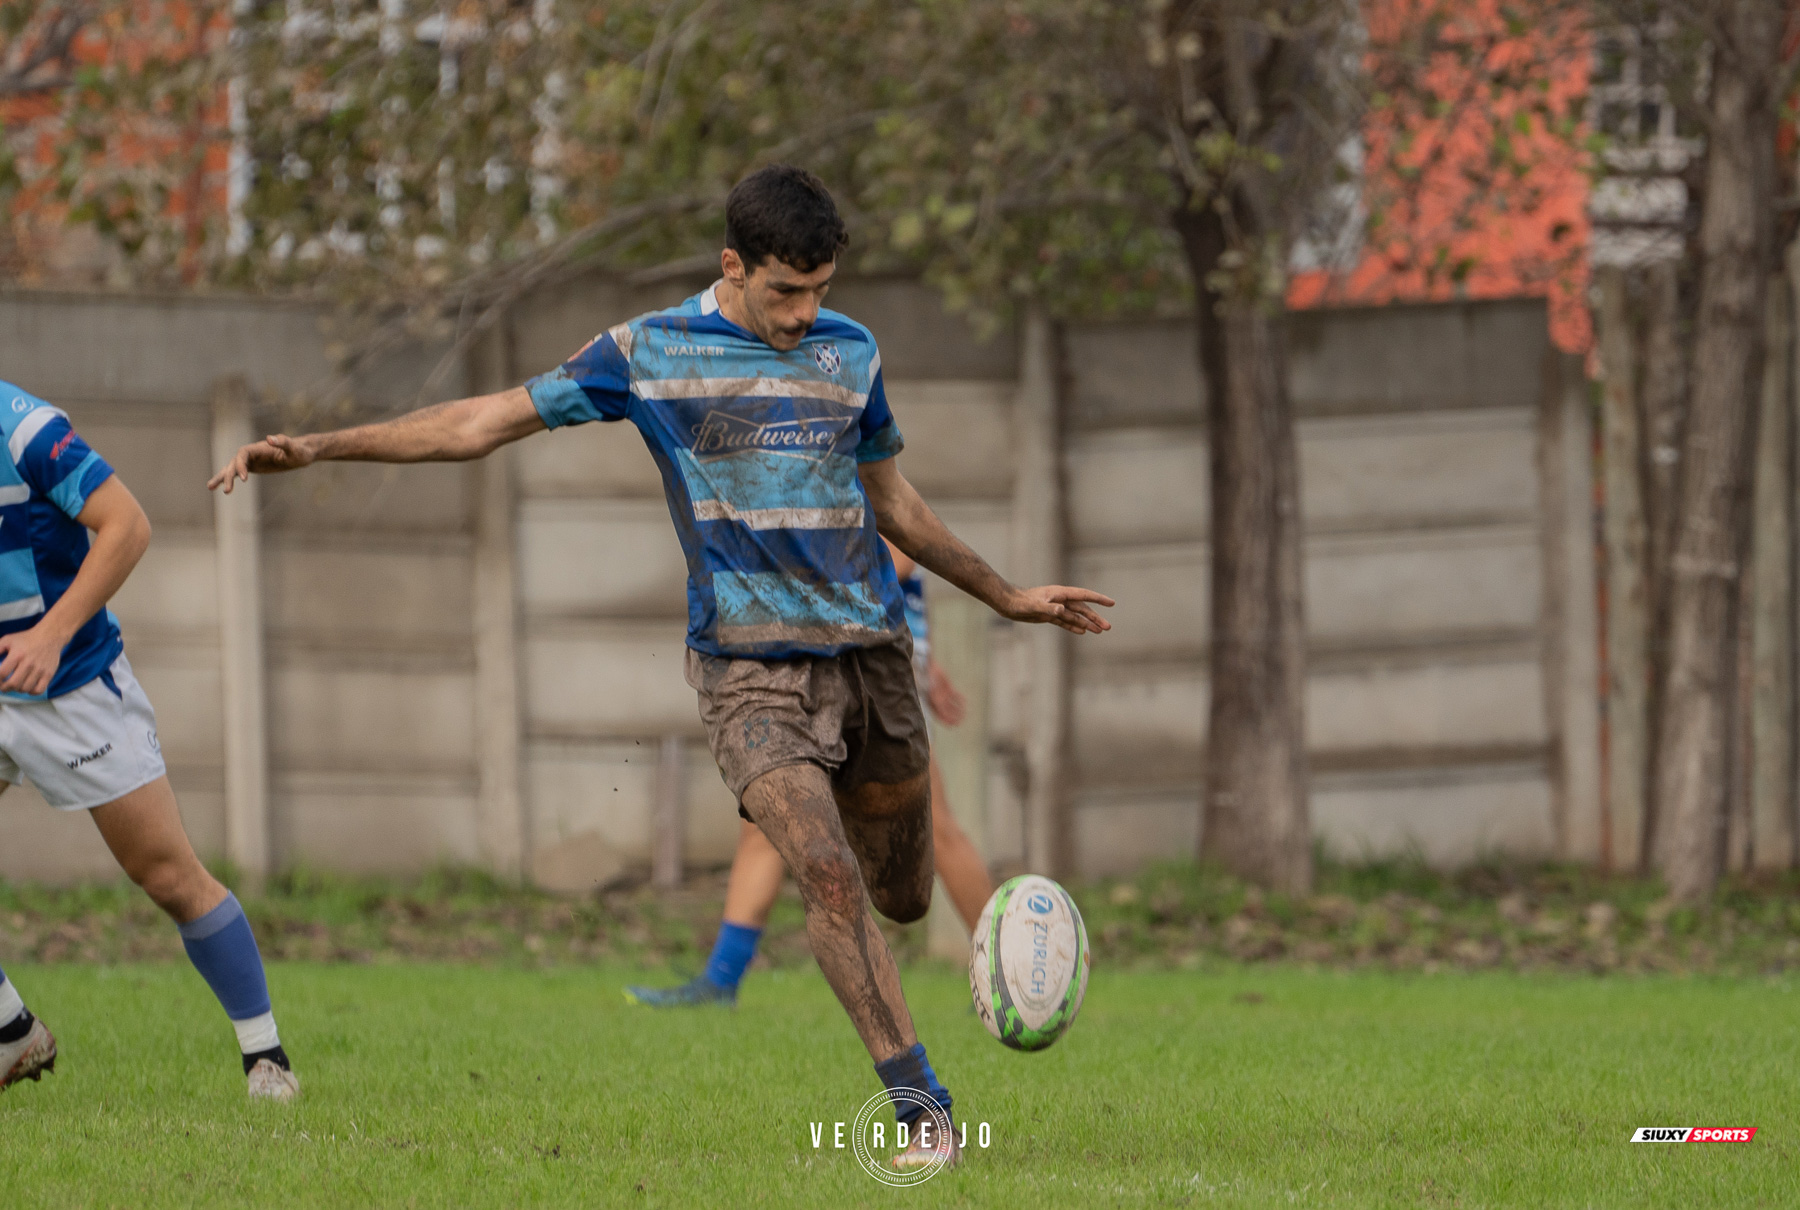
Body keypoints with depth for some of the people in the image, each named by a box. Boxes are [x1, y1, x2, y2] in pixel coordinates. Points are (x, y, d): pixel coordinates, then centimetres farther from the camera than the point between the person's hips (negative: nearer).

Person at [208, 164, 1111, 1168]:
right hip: (751, 665, -4)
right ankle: (921, 1104, -18)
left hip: (872, 651, 4)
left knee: (902, 896, 7)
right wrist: (316, 449, -7)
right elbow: (484, 424, -1)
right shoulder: (650, 354, -2)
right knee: (829, 876, -22)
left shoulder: (849, 351, 8)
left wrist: (1006, 597, 29)